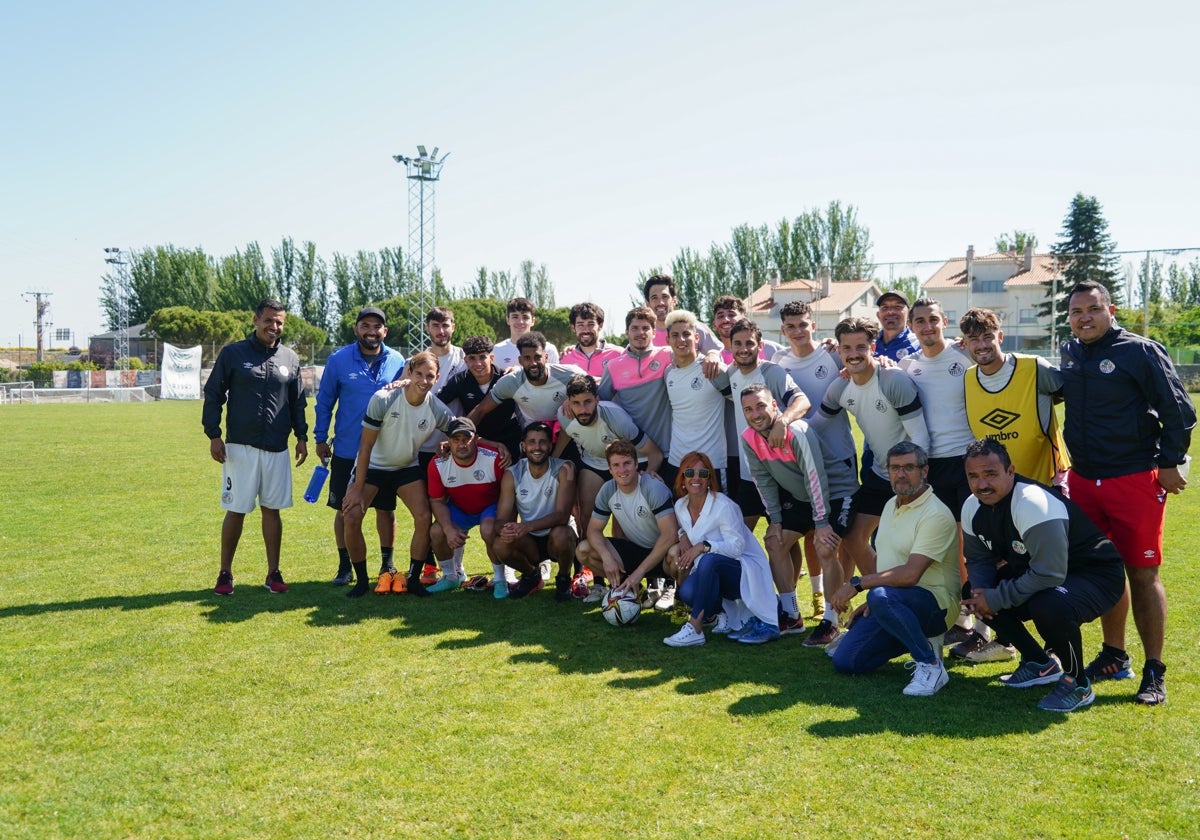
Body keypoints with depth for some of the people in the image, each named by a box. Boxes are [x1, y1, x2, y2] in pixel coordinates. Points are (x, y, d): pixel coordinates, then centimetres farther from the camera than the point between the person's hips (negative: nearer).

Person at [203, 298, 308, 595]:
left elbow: (297, 401, 16)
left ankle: (273, 573, 15)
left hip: (277, 449, 3)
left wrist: (301, 436, 10)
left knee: (272, 510, 7)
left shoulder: (290, 358, 9)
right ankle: (225, 573, 13)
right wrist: (213, 435, -5)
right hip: (240, 447, -3)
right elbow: (213, 395, 1)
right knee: (235, 511, 1)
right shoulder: (232, 353, -1)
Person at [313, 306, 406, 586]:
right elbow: (324, 401, 3)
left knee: (386, 509, 9)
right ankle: (345, 566, 20)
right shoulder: (338, 360, -4)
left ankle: (387, 564, 24)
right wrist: (320, 438, 0)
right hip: (346, 451, -1)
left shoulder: (397, 362, 0)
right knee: (345, 511, 6)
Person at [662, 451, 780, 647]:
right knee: (687, 591, -29)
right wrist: (683, 537, -3)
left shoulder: (723, 505, -16)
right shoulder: (680, 506, 3)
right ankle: (725, 614, 3)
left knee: (709, 560, -39)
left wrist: (704, 546, -32)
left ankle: (695, 628, -34)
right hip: (712, 573, 6)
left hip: (745, 572, -6)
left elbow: (737, 546, -20)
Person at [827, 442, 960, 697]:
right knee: (844, 661, -3)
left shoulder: (936, 515, -17)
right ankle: (921, 642, 16)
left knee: (882, 596, -39)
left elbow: (910, 574, -25)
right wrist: (868, 600, 6)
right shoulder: (891, 505, 12)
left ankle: (931, 665, -20)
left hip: (935, 602, -9)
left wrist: (857, 584, -20)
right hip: (889, 606, 9)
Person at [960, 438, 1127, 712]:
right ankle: (1041, 665, 13)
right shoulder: (973, 508, -4)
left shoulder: (1034, 504, -31)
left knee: (1049, 606, -37)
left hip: (1096, 575, -9)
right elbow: (978, 559, 8)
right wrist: (981, 593, -14)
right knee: (977, 596, -4)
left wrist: (995, 598, -28)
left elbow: (1048, 575, -35)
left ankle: (1077, 684, -9)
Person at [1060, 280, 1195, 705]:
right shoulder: (1069, 354, 9)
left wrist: (1169, 463, -7)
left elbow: (1179, 410, -7)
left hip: (1135, 480, -6)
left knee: (1142, 575, -2)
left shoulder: (1140, 351, -9)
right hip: (1083, 479, 6)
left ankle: (1154, 672, 6)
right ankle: (1114, 656, 26)